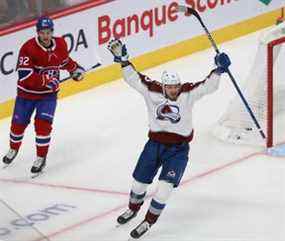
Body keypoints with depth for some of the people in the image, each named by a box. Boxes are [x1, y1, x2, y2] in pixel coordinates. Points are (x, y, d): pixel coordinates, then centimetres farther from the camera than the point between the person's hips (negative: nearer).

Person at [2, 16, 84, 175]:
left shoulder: (60, 44, -7)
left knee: (43, 124, -14)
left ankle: (41, 158, 2)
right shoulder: (29, 48, -24)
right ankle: (14, 149, 43)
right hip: (27, 92, -1)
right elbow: (24, 74, -30)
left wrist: (75, 69, 10)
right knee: (18, 124, 13)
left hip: (48, 94, 1)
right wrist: (46, 80, -33)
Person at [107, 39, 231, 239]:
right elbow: (134, 78, -5)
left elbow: (208, 86, -19)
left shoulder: (188, 93, -12)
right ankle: (133, 209, 45)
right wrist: (123, 59, -15)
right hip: (155, 144, 3)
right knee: (139, 181, 14)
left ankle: (149, 221, 0)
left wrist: (219, 70, -34)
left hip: (178, 149, -3)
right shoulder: (152, 91, -7)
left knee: (165, 186, -16)